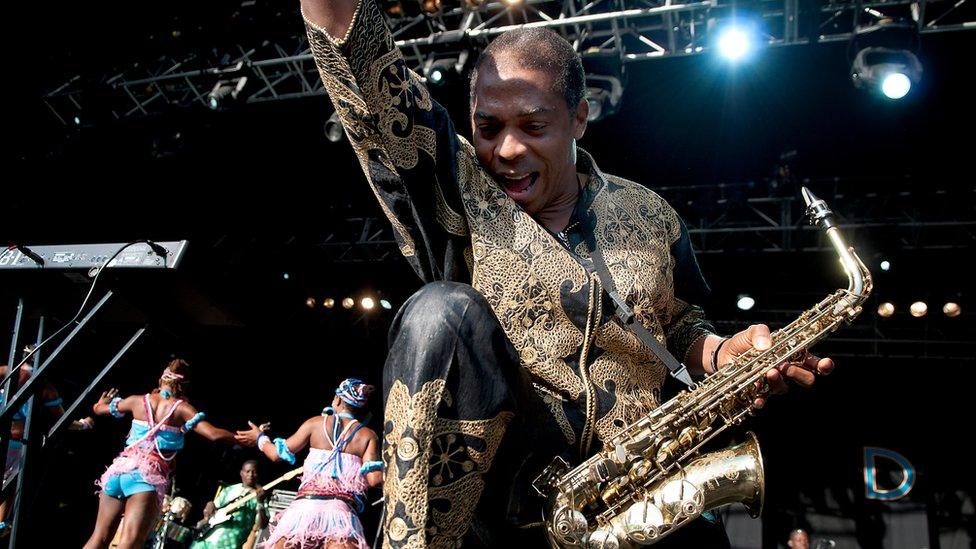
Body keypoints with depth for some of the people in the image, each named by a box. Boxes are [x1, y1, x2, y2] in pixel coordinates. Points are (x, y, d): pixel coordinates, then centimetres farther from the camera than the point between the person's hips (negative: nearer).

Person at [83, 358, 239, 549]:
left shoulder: (138, 401, 14)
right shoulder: (182, 408, 3)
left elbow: (98, 409, 32)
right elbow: (214, 435, -9)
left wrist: (102, 402, 55)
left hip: (121, 468, 5)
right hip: (149, 475, -5)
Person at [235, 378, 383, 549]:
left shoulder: (315, 423, 14)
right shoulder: (367, 435, 10)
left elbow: (277, 454, 20)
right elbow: (374, 480, -2)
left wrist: (260, 438, 40)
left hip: (305, 505, 1)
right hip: (342, 511, -1)